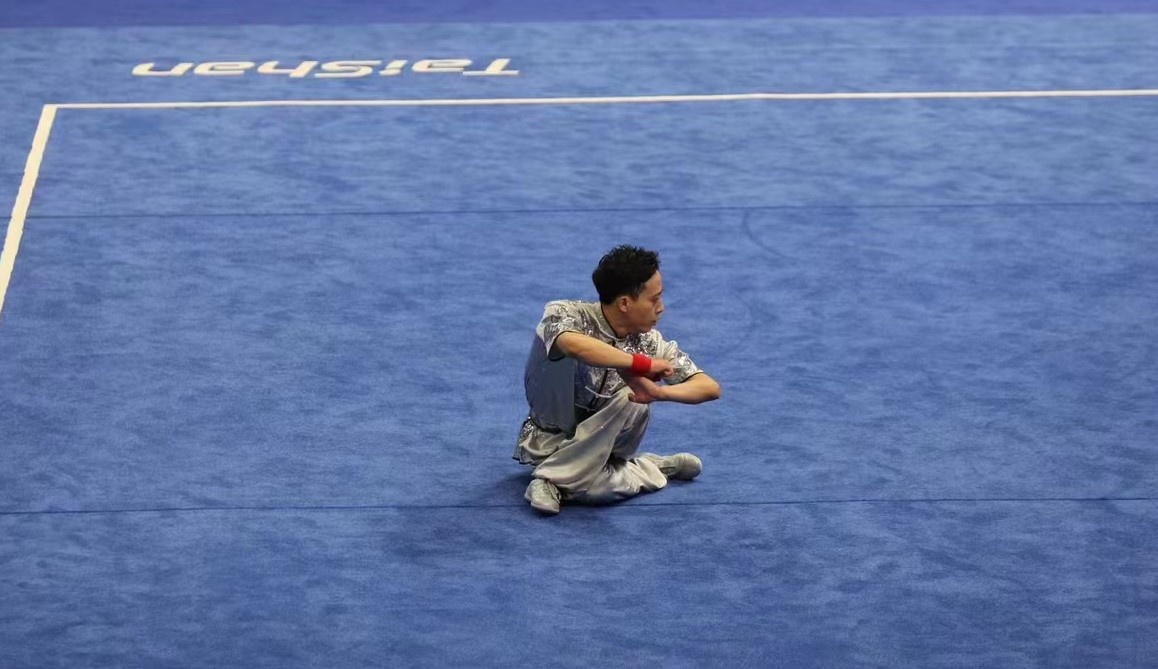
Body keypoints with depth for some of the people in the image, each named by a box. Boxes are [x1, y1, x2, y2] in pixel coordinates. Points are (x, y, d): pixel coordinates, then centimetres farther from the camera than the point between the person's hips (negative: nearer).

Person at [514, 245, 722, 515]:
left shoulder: (649, 341, -9)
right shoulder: (565, 314, -20)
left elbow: (710, 388, -14)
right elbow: (573, 344, -45)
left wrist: (660, 391, -34)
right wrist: (645, 364, -36)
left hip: (602, 441, 3)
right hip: (551, 439, -3)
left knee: (634, 398, -25)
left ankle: (552, 480, -13)